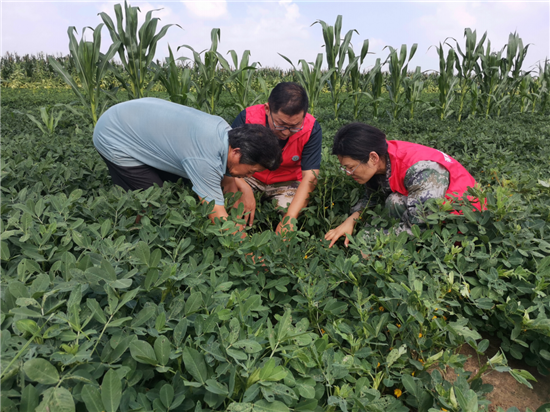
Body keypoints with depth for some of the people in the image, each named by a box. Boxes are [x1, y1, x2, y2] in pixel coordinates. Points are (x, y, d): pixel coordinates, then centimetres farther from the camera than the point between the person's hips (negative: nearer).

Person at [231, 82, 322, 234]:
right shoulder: (247, 118, -24)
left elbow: (310, 178, -23)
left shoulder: (311, 129, -23)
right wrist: (245, 190, -41)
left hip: (288, 183, 0)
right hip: (249, 177, 0)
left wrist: (289, 217, -35)